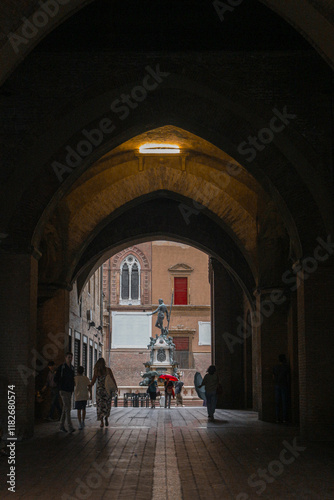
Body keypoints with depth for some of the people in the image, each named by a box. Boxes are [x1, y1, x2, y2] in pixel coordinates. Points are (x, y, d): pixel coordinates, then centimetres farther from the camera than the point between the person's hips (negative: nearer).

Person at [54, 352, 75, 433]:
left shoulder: (72, 368, 12)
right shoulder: (61, 367, -6)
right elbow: (56, 379, -2)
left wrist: (72, 387, 10)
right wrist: (61, 387, -4)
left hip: (70, 391, 7)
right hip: (63, 391, -7)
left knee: (65, 408, 10)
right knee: (67, 408, -14)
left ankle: (61, 426, 17)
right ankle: (70, 427, -18)